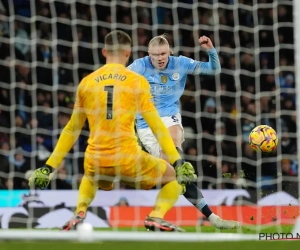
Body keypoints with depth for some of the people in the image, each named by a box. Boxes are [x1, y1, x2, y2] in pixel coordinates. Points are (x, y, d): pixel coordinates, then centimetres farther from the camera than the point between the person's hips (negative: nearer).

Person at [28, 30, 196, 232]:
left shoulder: (87, 83, 10)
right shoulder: (137, 81, 2)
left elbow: (72, 130, 15)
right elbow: (156, 126, -2)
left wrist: (50, 167, 21)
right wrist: (178, 162, 1)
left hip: (95, 161, 3)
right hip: (128, 159, -3)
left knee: (90, 178, 39)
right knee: (175, 176, 19)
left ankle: (79, 214, 11)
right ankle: (156, 217, -7)